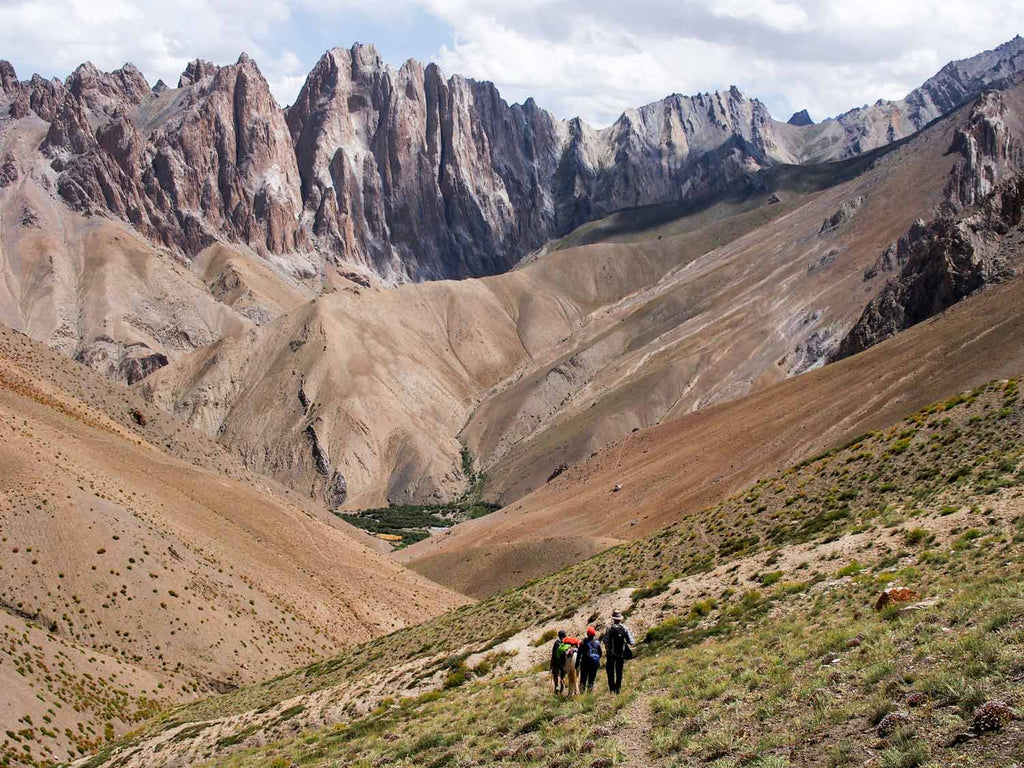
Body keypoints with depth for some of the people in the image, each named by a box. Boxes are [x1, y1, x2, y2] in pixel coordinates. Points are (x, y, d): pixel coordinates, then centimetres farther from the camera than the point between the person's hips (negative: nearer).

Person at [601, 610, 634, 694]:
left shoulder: (609, 629, -12)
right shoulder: (625, 629, -6)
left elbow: (606, 641, -17)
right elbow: (631, 642, -7)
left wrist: (602, 637, 3)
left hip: (611, 653, -2)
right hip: (621, 654, 2)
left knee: (610, 671, 9)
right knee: (619, 671, 13)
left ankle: (611, 688, 5)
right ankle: (618, 688, 13)